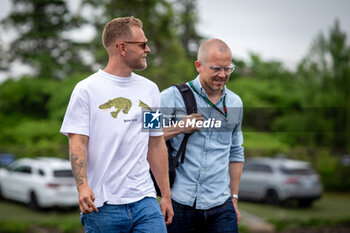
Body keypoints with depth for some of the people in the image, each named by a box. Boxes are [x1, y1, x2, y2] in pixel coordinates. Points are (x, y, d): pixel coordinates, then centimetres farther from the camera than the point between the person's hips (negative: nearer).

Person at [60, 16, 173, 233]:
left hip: (145, 201, 4)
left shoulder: (150, 89, 14)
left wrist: (166, 195, 14)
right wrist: (83, 186, -22)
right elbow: (77, 142, -7)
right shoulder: (87, 89, -1)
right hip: (103, 205, -4)